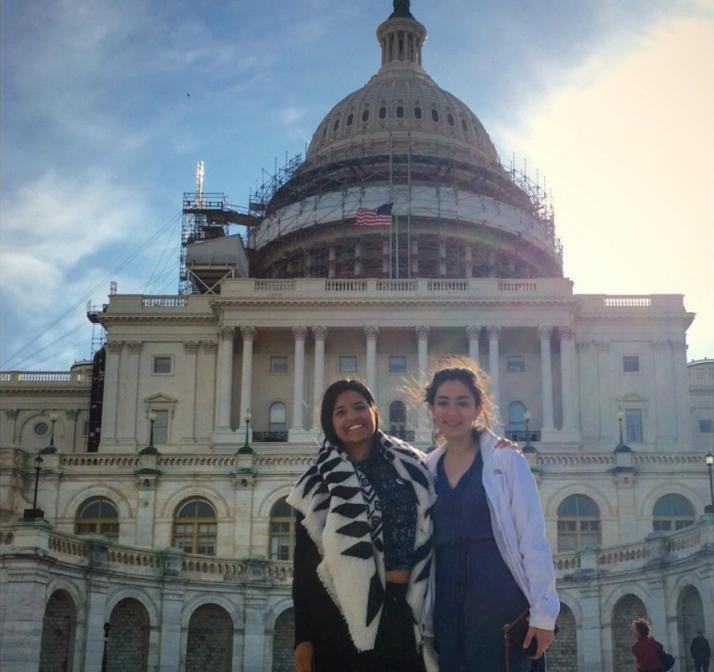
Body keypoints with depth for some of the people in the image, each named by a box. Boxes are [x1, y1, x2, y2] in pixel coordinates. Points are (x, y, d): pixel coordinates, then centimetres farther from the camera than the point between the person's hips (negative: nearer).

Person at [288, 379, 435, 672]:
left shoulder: (411, 465, 7)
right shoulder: (320, 482, 3)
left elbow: (429, 533, 13)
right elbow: (304, 564, 1)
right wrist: (303, 637, -3)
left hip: (402, 613, 1)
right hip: (340, 616, -1)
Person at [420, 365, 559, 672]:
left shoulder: (506, 460, -3)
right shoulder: (427, 470, 10)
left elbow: (533, 539, -6)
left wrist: (543, 612, -11)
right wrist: (423, 619, 11)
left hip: (500, 599, -4)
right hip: (447, 606, 4)